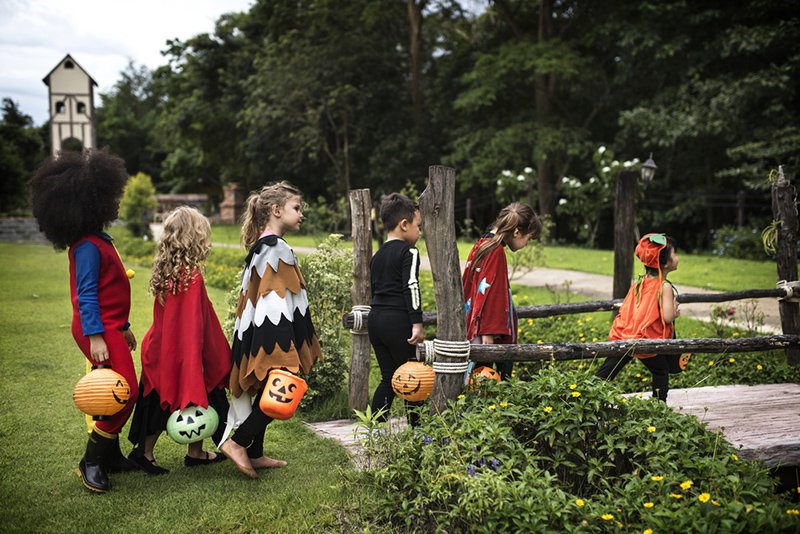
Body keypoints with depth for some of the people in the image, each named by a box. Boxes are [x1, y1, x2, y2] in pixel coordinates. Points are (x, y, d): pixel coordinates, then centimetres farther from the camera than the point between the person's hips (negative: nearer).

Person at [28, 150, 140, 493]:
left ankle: (111, 457, 25)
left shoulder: (98, 241, 15)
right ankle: (91, 463, -4)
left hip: (109, 327, 10)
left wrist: (122, 328, 25)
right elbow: (86, 296, -20)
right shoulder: (88, 247, -16)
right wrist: (95, 337, -25)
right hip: (99, 329, -10)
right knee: (125, 392, -14)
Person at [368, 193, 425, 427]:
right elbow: (411, 287, -16)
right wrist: (417, 324, -18)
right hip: (398, 321, -8)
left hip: (375, 318, 8)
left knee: (388, 378, 13)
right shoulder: (408, 252, -7)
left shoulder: (377, 255, 18)